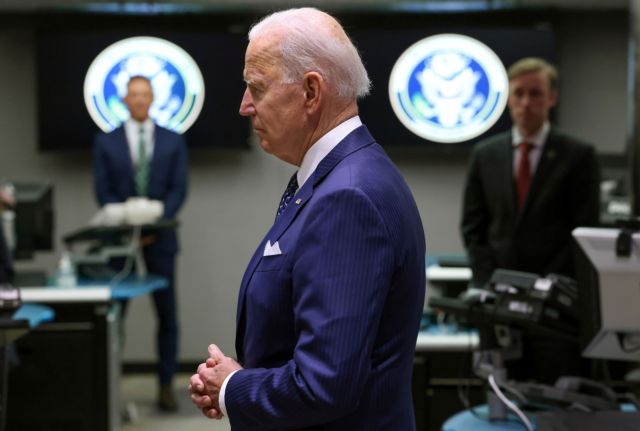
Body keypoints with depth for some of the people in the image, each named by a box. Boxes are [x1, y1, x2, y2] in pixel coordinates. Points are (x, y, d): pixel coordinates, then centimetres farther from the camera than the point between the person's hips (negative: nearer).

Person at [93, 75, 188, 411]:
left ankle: (166, 386, 11)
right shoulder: (106, 142, 5)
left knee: (167, 314, 2)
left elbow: (179, 189, 0)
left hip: (160, 237, 1)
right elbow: (103, 192, 0)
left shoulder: (173, 141, 6)